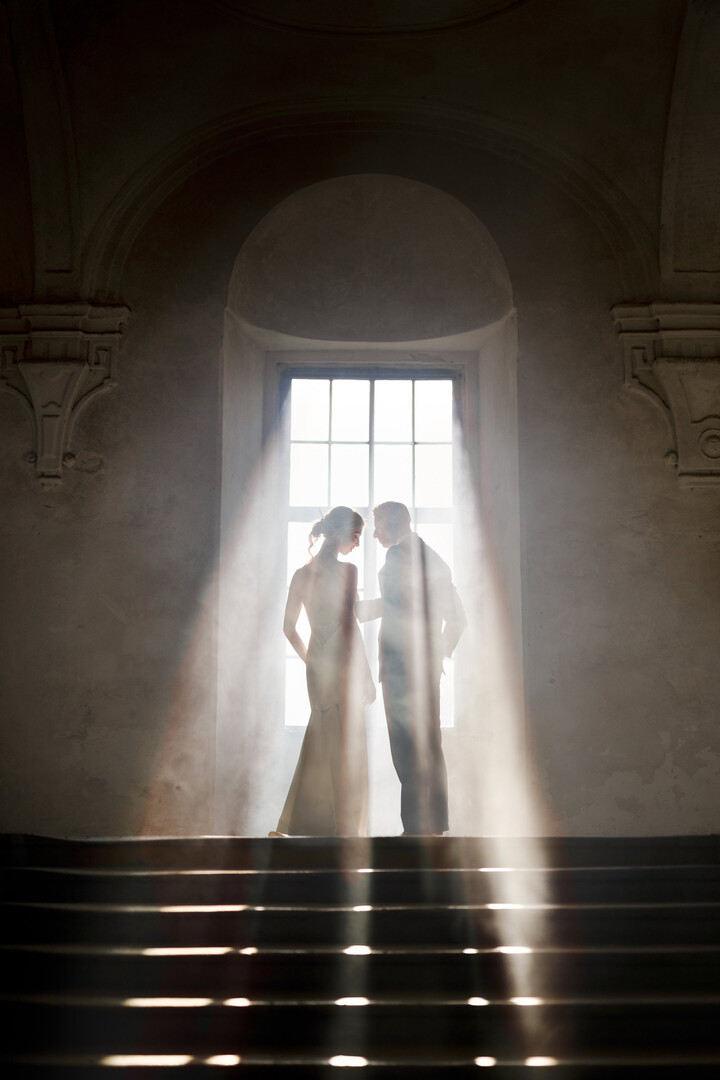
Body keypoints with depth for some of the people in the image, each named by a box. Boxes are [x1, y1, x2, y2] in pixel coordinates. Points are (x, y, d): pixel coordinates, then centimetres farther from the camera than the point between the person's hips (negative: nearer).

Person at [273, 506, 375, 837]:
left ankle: (304, 824, 16)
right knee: (349, 745, 3)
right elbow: (349, 624, -16)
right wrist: (365, 675, -12)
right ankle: (346, 827, 9)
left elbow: (289, 627, 11)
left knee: (320, 742, 15)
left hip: (317, 666, 6)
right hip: (345, 664, -6)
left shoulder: (301, 573, 7)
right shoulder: (346, 570, -12)